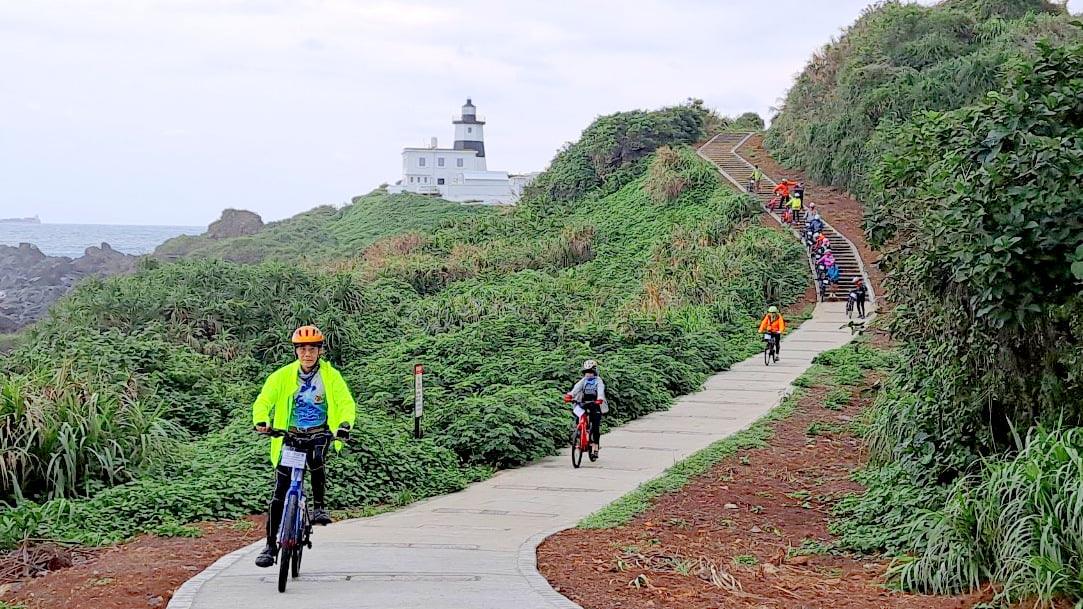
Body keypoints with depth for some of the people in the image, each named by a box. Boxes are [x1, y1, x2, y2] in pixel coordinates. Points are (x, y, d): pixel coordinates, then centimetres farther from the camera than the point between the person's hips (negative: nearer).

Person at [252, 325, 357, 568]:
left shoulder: (331, 375, -5)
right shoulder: (283, 375, -4)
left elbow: (346, 403, -10)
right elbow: (263, 401, -8)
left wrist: (345, 425, -30)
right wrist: (262, 421, -29)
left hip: (319, 433, -1)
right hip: (290, 435, 1)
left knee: (316, 460, -35)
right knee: (280, 492, -3)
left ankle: (319, 506, -11)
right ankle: (271, 545, 5)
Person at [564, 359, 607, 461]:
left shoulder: (598, 381, -1)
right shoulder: (583, 381, 8)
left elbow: (600, 391, -19)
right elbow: (576, 388, -11)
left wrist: (599, 399, -40)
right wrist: (569, 395, -31)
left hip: (595, 407, -3)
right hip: (583, 405, 3)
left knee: (595, 428, -9)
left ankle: (595, 447, -2)